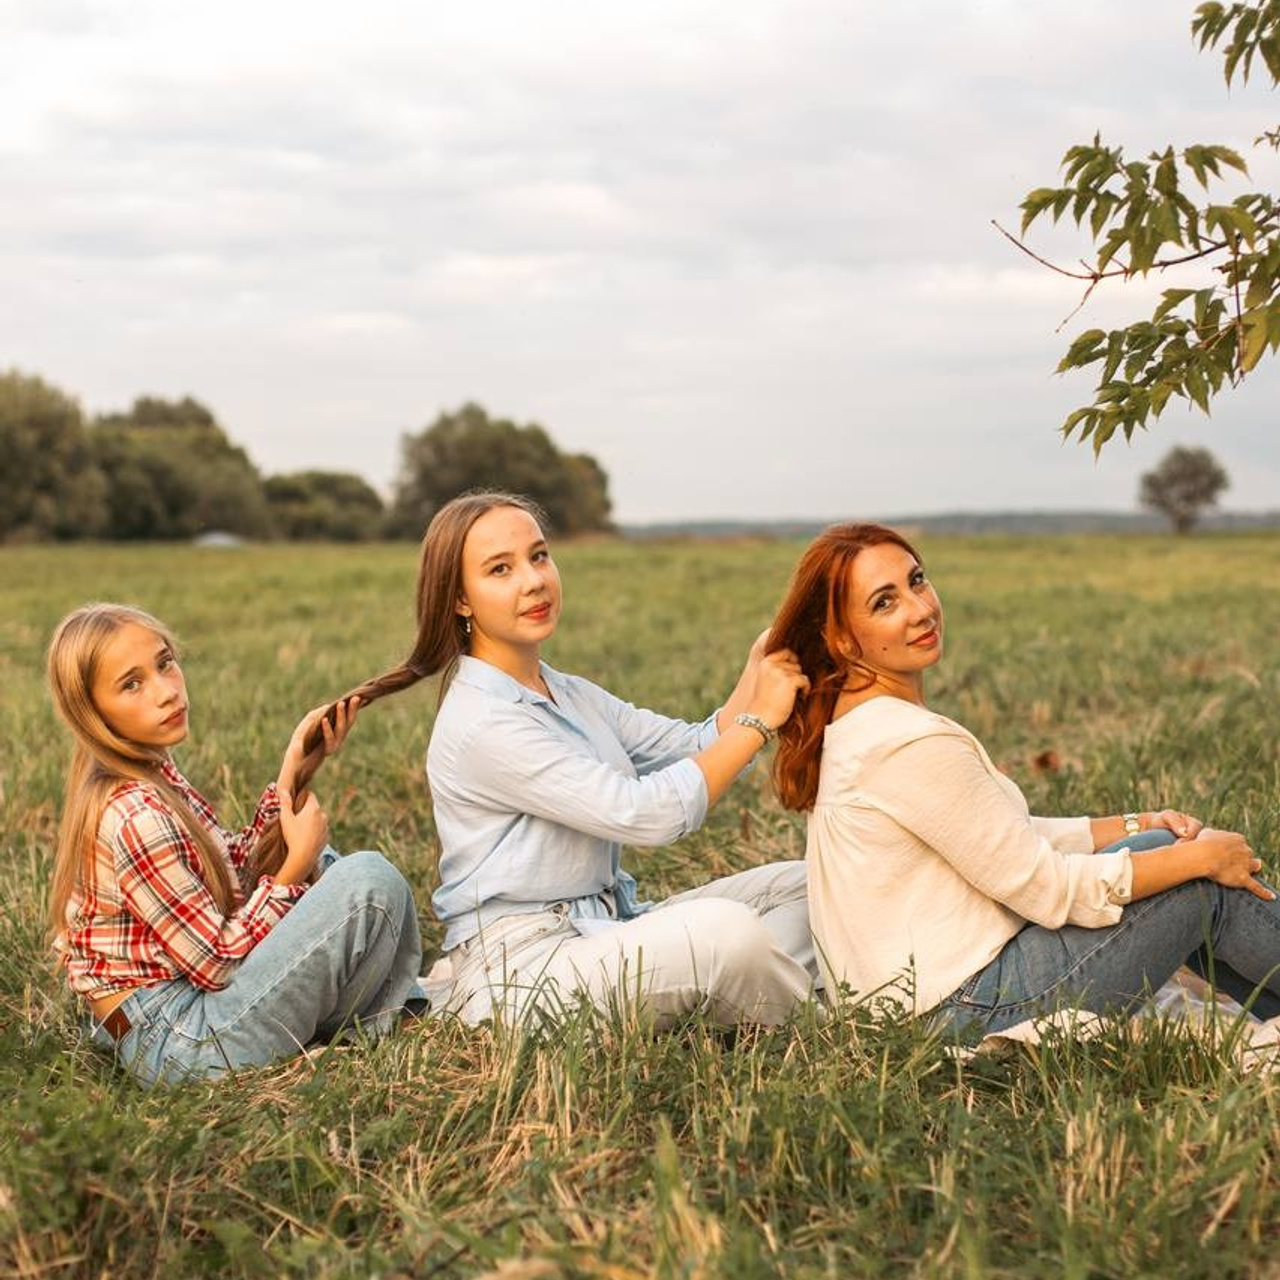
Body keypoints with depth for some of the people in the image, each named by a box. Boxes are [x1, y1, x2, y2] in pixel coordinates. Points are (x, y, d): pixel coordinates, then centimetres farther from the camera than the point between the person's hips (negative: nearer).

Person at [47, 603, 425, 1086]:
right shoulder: (136, 819, -25)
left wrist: (290, 776, 3)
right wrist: (295, 866, -12)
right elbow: (218, 964, -20)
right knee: (370, 880, -16)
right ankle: (380, 1028, 10)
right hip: (183, 1044, -10)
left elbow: (235, 868, 9)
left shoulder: (151, 773, 4)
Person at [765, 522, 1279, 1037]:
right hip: (970, 1008, -10)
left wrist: (1133, 826, 6)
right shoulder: (912, 744, -24)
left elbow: (1006, 837, 14)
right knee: (1205, 884, -1)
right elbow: (1048, 890, -19)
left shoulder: (852, 721, 8)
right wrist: (1202, 856, -8)